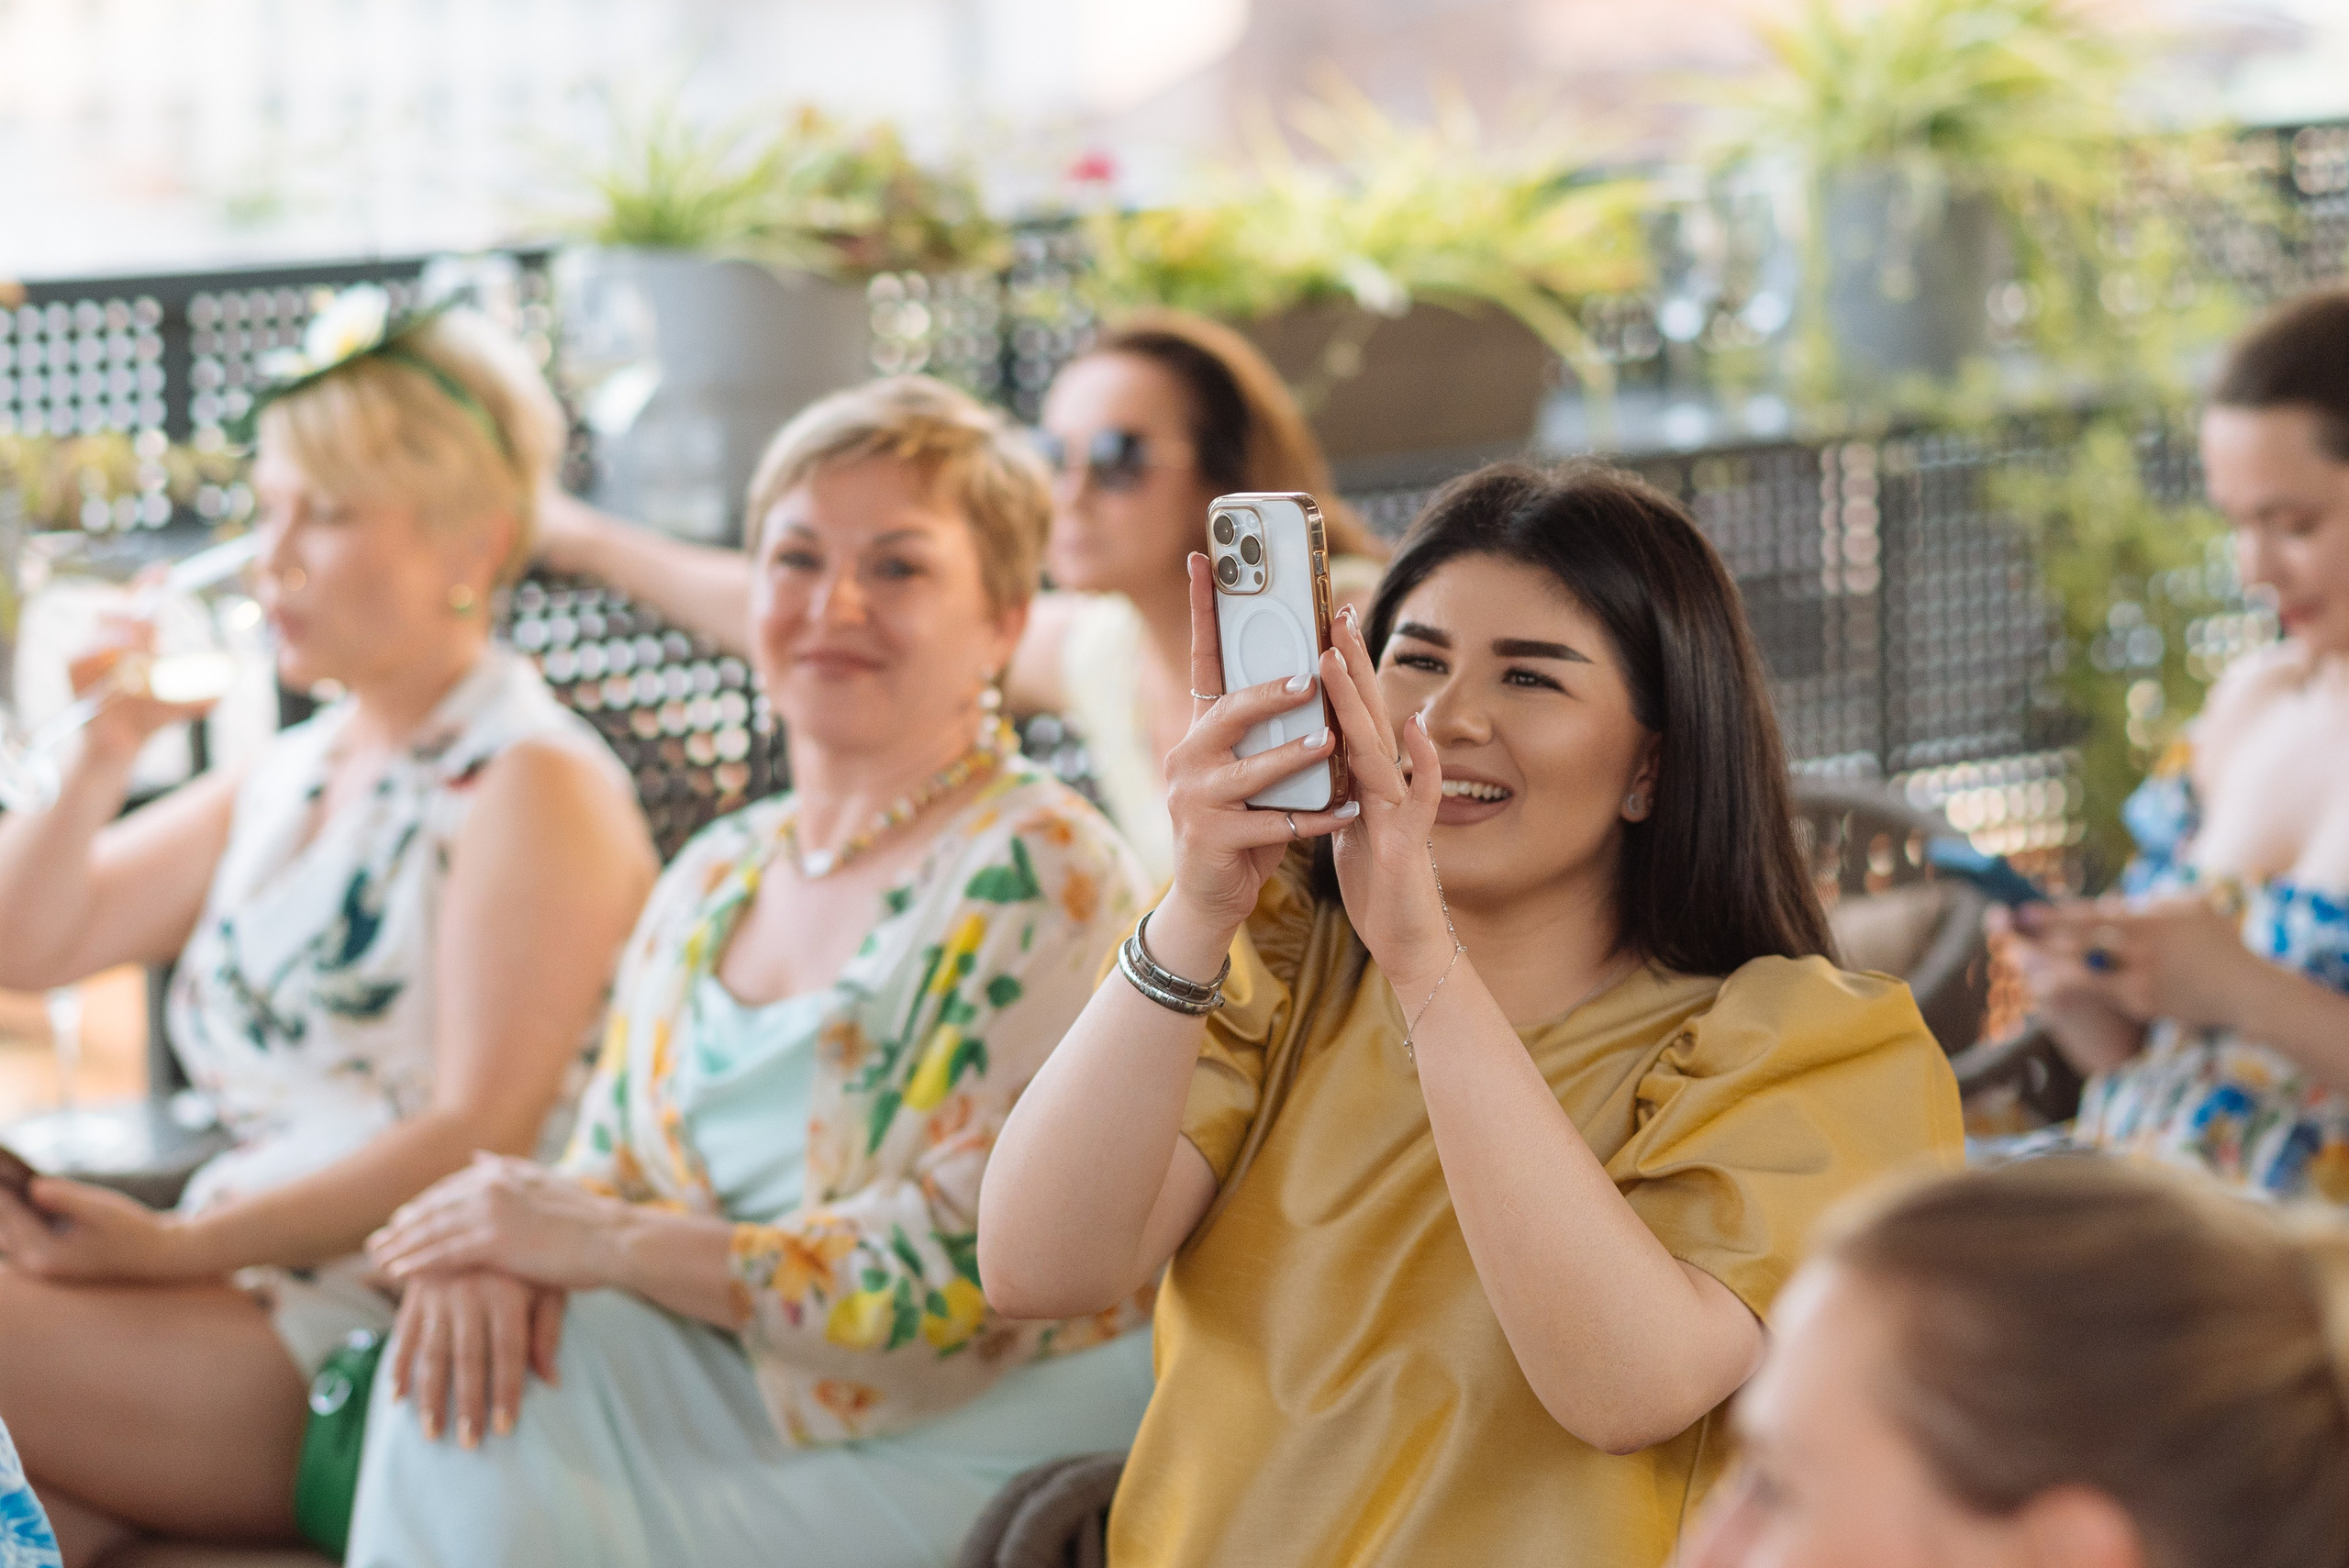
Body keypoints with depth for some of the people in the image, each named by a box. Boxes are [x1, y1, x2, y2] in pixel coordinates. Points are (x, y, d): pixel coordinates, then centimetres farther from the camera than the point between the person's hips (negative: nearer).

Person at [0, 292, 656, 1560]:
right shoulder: (287, 780, 22)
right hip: (247, 1303, 8)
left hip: (389, 1343, -8)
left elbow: (477, 1144, -15)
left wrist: (181, 1246, -19)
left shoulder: (531, 786, -5)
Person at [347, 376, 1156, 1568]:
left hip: (972, 1441, -7)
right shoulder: (715, 878, 12)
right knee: (470, 1351, -20)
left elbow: (965, 1273, -19)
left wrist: (603, 1242, -18)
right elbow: (615, 1167, 13)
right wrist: (518, 1229, -13)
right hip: (754, 1388, 7)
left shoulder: (1042, 876, -12)